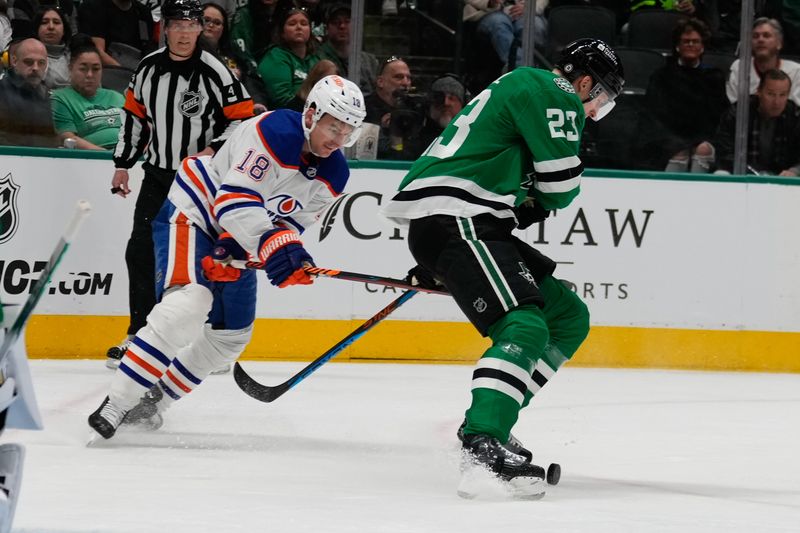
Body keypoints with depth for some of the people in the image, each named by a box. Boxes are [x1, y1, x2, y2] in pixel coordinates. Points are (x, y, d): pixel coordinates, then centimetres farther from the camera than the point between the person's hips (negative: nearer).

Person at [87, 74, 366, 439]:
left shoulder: (333, 175, -4)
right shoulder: (275, 132, -27)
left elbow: (286, 224, -6)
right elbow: (234, 200, -34)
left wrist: (236, 251, -21)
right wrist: (273, 245, -45)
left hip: (235, 237, 9)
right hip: (193, 212, -9)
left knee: (232, 334, 13)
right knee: (189, 304, -29)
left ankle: (152, 401, 26)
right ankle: (117, 403, -31)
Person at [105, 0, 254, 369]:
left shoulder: (214, 72, -14)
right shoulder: (148, 69, 1)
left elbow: (243, 119, -10)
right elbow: (135, 115, 13)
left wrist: (214, 150, -22)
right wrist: (123, 165, 13)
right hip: (159, 175, 5)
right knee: (141, 253, 3)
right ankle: (140, 335, 14)